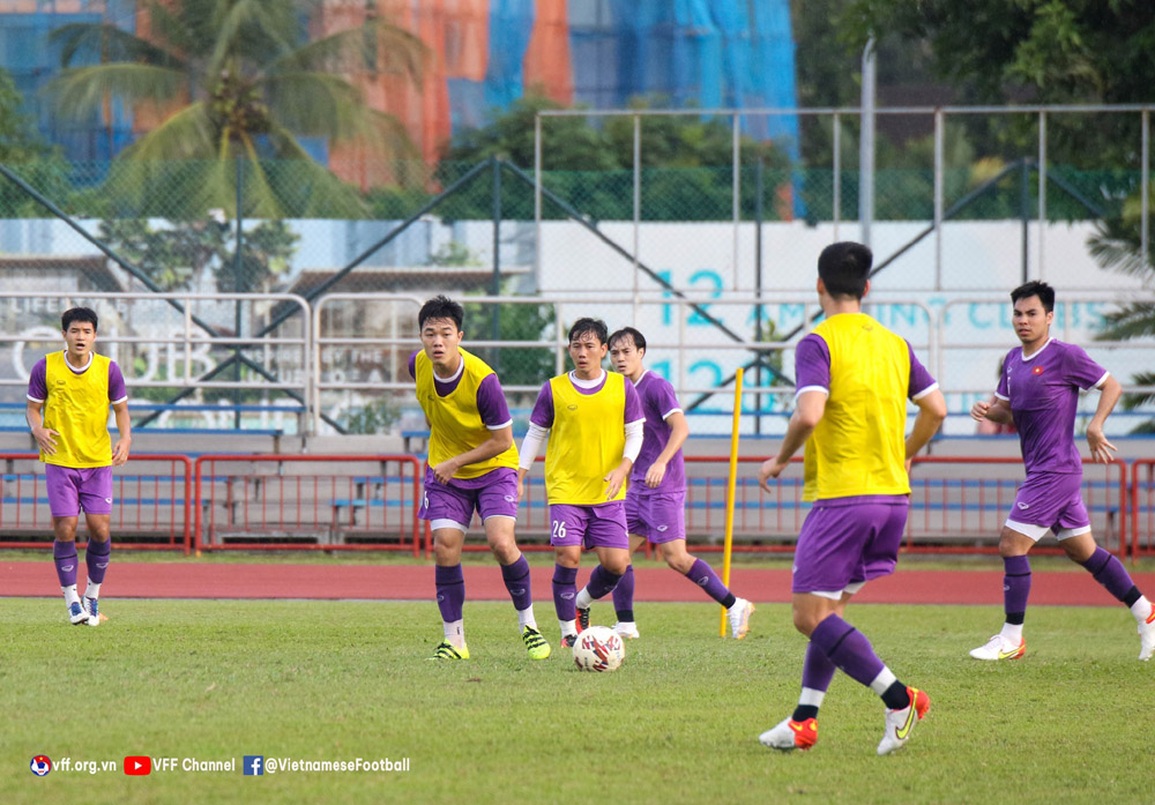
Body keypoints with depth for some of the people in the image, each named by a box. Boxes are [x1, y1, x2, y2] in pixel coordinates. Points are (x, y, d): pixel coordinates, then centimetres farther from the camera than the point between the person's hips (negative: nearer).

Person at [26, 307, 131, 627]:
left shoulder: (108, 369, -1)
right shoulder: (45, 367, -3)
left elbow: (121, 408, 8)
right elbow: (32, 408, 4)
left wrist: (125, 438, -11)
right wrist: (38, 430, -18)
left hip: (98, 462, 1)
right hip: (59, 460, -1)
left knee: (100, 529, -5)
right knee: (65, 529, -6)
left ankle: (92, 596, 15)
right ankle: (71, 600, 6)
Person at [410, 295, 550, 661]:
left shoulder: (482, 380, -28)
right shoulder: (418, 365, -12)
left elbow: (502, 440, -19)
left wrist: (455, 462, -18)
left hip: (493, 467, -4)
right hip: (444, 469, 4)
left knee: (501, 543, -18)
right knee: (445, 547, -8)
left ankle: (527, 623, 4)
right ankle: (453, 639, 1)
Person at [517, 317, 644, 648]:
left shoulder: (622, 388, 4)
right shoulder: (554, 390, 1)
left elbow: (635, 433, 7)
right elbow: (535, 435, 9)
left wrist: (622, 468, -9)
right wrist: (519, 478, 4)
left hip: (608, 493, 2)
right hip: (565, 490, -2)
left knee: (617, 563, -5)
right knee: (568, 556, -14)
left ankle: (581, 603, 26)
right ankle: (568, 631, 1)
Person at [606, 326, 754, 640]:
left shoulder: (656, 387, -12)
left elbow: (681, 427, -23)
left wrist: (661, 463, -35)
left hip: (664, 487, -9)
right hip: (638, 487, 9)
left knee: (675, 557, -12)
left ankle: (734, 605, -2)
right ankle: (625, 625, 9)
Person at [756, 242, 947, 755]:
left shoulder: (819, 343, -9)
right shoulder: (894, 344, 11)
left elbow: (809, 413, -22)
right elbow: (935, 409, 11)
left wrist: (780, 460, -5)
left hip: (841, 496, -8)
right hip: (892, 495, 8)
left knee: (810, 616, -5)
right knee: (830, 609, 15)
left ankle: (898, 698, -15)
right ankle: (805, 721, 12)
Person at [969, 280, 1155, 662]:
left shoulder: (1064, 355, -11)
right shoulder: (1013, 360, 12)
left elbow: (1111, 385, -5)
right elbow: (1008, 409, 21)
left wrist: (1095, 425, -18)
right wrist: (988, 410, -1)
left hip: (1056, 469, -9)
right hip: (1041, 469, 9)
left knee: (1012, 544, -9)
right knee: (1083, 551, 12)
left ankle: (1011, 639, -3)